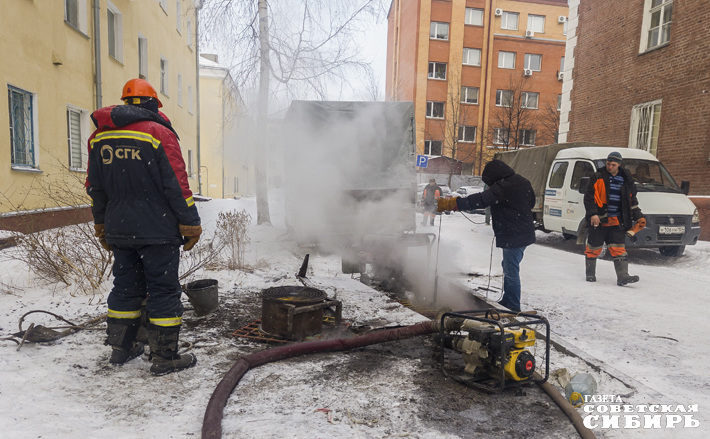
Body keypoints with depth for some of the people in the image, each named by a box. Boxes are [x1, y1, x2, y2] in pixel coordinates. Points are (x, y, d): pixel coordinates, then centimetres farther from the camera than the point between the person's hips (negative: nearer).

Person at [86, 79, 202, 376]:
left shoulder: (99, 136, 10)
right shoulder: (159, 133, -10)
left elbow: (94, 187, 14)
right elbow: (177, 184, -13)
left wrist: (101, 224, 23)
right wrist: (190, 223, -7)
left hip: (118, 229, 6)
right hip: (158, 230, -6)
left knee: (125, 286, 18)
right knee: (163, 290, 2)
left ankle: (120, 348, 30)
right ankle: (164, 357, 8)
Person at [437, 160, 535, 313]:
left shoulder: (503, 187, -21)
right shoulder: (522, 182, 10)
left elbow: (480, 200, -27)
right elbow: (532, 203, 23)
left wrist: (450, 203, -27)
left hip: (514, 236, -11)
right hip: (524, 233, 11)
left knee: (511, 271, -4)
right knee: (508, 268, 20)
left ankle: (513, 307, 4)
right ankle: (507, 300, 31)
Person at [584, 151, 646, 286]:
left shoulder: (625, 180, 11)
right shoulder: (598, 177, -1)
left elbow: (632, 200, 20)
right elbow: (589, 196, -4)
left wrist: (638, 217, 15)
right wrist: (593, 214, -14)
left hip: (616, 221, 3)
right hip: (598, 220, -3)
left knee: (619, 249, -2)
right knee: (594, 248, 4)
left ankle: (622, 276, -4)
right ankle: (590, 274, 18)